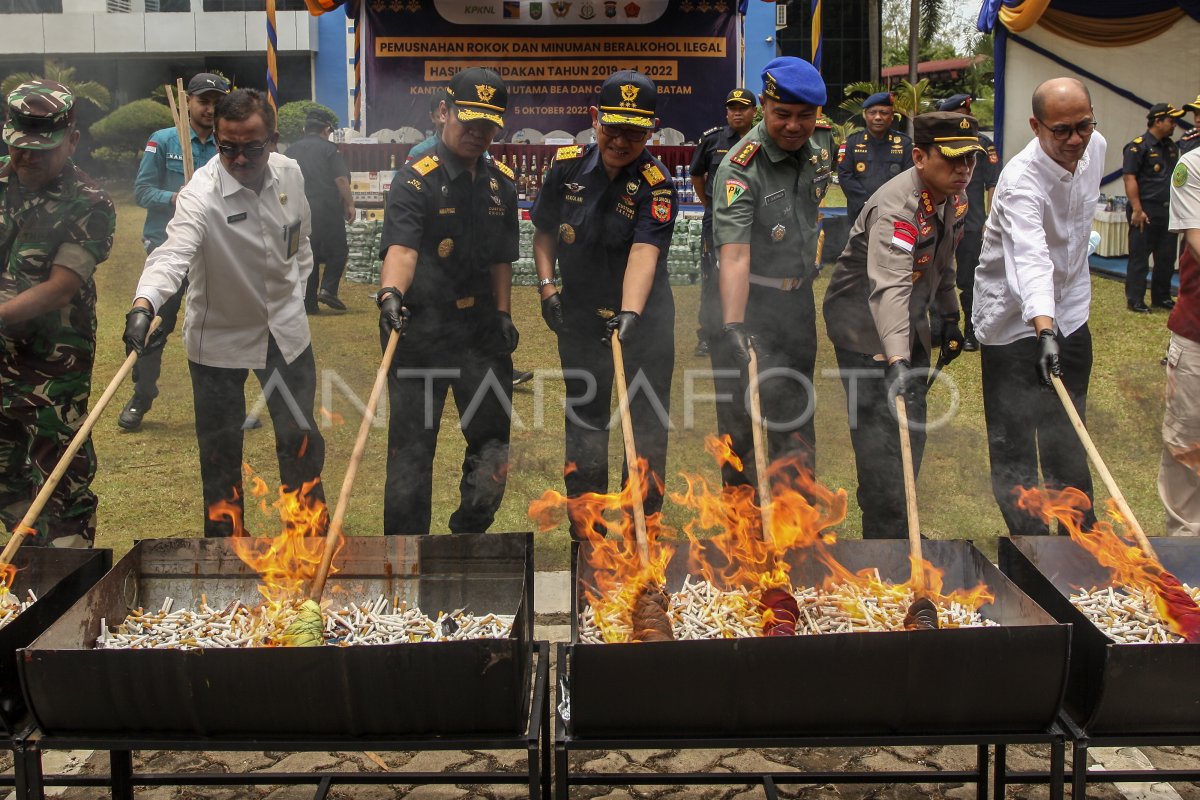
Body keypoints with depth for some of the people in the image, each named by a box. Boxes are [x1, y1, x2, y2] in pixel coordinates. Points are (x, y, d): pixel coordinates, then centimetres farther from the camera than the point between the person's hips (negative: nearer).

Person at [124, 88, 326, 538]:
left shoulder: (290, 172, -8)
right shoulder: (202, 193, -25)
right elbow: (174, 251, -42)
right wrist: (144, 303, -58)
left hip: (285, 327, 4)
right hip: (219, 336, -4)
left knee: (301, 437, 16)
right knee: (220, 449, 6)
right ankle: (224, 532, 26)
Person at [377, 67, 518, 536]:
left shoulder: (502, 184, 9)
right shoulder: (415, 180, -11)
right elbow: (401, 248, -26)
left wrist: (503, 315, 6)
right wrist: (390, 293, -45)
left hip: (481, 328, 6)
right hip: (421, 329, -6)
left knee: (493, 441, 12)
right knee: (412, 447, 1)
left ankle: (470, 532, 32)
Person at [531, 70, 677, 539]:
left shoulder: (655, 184, -17)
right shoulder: (567, 166, -6)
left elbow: (644, 252, -31)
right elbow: (544, 231, 7)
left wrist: (630, 314, -45)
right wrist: (546, 286, -4)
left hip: (644, 316, -3)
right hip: (579, 314, 3)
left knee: (647, 422, 4)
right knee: (584, 420, 11)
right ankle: (584, 528, 24)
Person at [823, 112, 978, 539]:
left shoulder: (954, 196, -2)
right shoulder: (898, 206, -31)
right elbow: (889, 287, -45)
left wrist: (949, 317, 14)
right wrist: (896, 359, -56)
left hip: (909, 323, 9)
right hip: (864, 324, -9)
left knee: (912, 428, 15)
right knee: (881, 430, -11)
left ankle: (895, 520, 32)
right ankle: (887, 532, -2)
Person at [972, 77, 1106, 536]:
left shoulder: (1096, 147, -4)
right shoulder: (1021, 180, -29)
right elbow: (1030, 259, -45)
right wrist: (1043, 331, -57)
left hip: (1070, 308, 7)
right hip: (1016, 315, -7)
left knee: (1069, 434, 18)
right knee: (1013, 437, -5)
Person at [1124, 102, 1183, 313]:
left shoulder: (1171, 146, 16)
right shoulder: (1138, 146, -9)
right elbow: (1130, 178, -14)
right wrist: (1137, 210, -20)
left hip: (1168, 211, 8)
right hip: (1146, 211, -8)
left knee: (1167, 257, 11)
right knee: (1139, 257, -1)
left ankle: (1161, 297, 22)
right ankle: (1135, 301, 4)